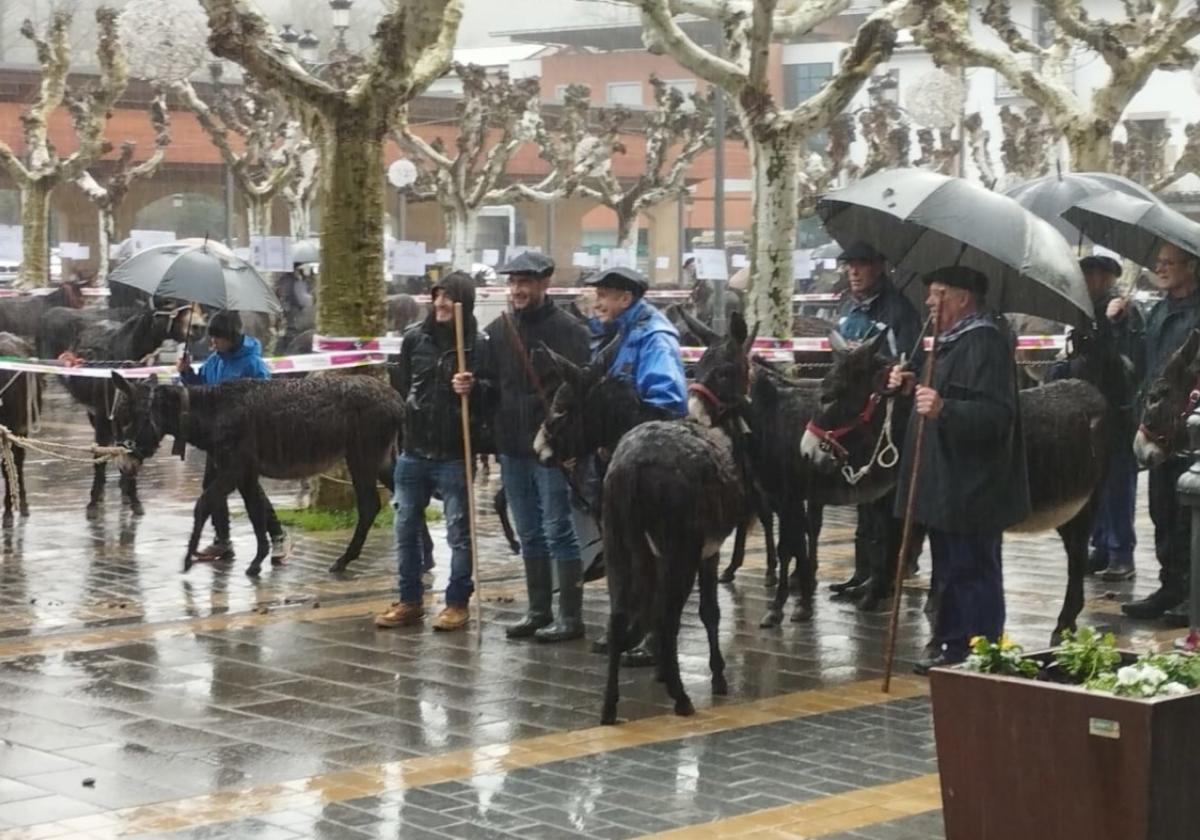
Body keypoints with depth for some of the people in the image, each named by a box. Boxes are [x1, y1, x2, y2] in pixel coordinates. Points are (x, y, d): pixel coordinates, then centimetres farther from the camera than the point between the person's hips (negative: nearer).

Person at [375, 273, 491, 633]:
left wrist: (473, 389, -28)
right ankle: (409, 601, 20)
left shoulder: (478, 345, -8)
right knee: (406, 528, 10)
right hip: (414, 451, 4)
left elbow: (490, 396, -9)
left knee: (458, 531, 3)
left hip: (454, 455, -4)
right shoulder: (415, 338, 4)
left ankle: (457, 602, 13)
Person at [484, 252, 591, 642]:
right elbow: (490, 386, 16)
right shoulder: (497, 331, 10)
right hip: (512, 449, 6)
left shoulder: (568, 330, -8)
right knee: (529, 536, 14)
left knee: (559, 533, -2)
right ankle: (538, 611, 23)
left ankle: (570, 617, 4)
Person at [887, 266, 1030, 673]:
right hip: (948, 487, 11)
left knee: (972, 574, -7)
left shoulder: (985, 342, -16)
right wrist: (914, 388, 15)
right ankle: (952, 650, 25)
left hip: (971, 490, -11)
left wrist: (943, 409, -41)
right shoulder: (951, 342, 18)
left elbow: (996, 414, -27)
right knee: (950, 574, 17)